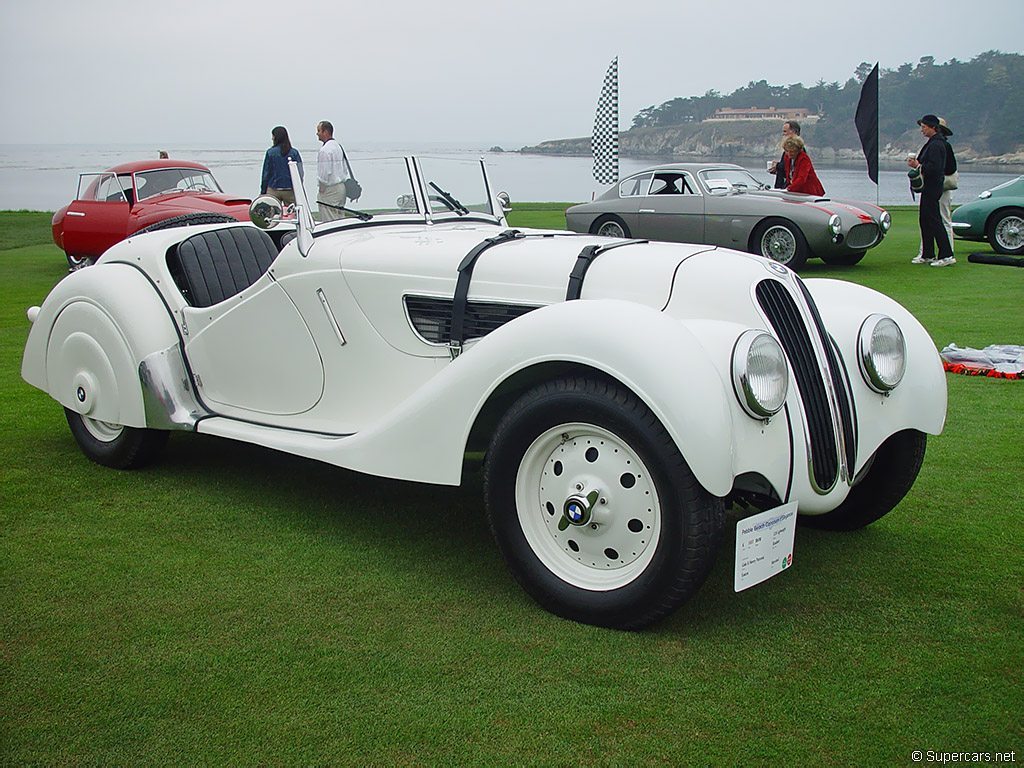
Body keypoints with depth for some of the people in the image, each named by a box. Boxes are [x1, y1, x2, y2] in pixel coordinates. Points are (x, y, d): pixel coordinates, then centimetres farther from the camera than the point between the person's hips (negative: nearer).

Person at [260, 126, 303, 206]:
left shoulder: (270, 152, -3)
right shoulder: (294, 153, 0)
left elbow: (266, 173, 0)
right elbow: (300, 173, -1)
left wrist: (263, 191, 8)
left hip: (273, 190, -1)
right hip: (290, 191, 1)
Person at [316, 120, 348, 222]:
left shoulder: (325, 150, -17)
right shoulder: (338, 146, 14)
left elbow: (325, 173, -20)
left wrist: (321, 189, -10)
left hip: (330, 190, -10)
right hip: (341, 186, 10)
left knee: (329, 221, -7)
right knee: (340, 217, 12)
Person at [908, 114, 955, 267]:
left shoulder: (935, 145, -16)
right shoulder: (933, 143, 15)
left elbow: (934, 168, -24)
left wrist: (918, 166, -14)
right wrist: (917, 163, 7)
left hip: (932, 188, -11)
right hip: (930, 187, 11)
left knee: (934, 220, -9)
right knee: (924, 220, 14)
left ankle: (947, 255, -9)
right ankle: (928, 255, 20)